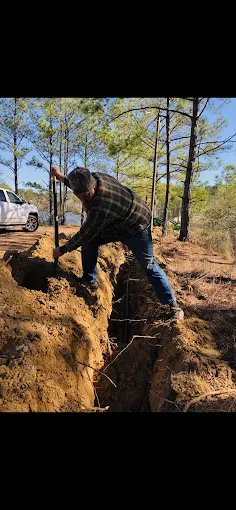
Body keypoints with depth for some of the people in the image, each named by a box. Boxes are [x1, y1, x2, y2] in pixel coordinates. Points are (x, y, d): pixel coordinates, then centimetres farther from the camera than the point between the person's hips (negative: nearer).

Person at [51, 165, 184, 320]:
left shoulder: (101, 208, -40)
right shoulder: (95, 177, -17)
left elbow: (85, 234, -27)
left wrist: (63, 250, -13)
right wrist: (61, 177, 6)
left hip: (136, 227, -8)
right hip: (116, 223, 8)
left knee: (149, 266, -9)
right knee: (89, 242, -3)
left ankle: (173, 305, 2)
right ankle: (90, 281, 13)